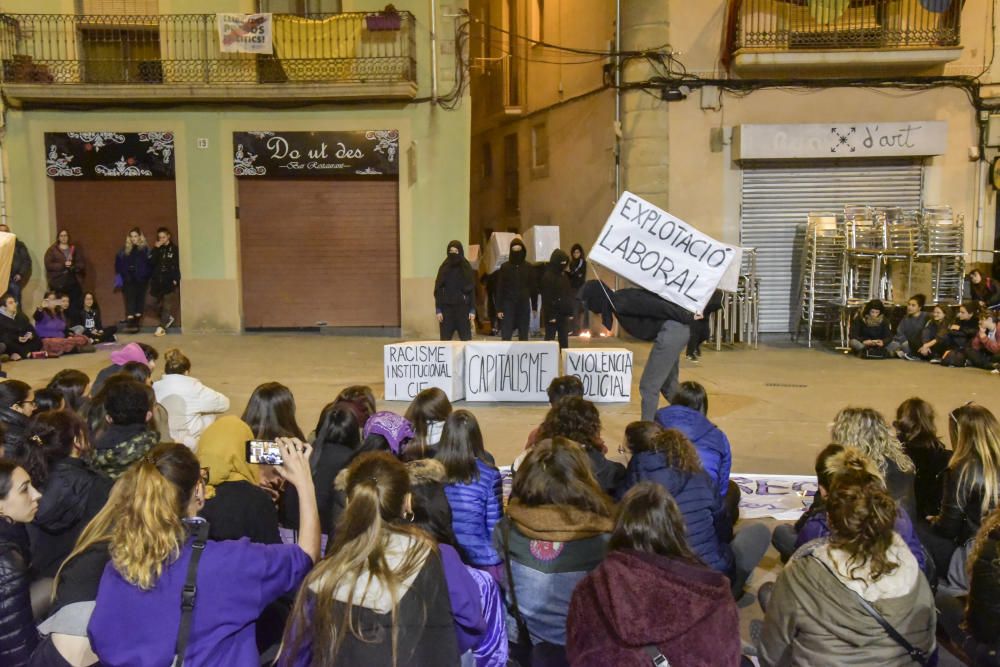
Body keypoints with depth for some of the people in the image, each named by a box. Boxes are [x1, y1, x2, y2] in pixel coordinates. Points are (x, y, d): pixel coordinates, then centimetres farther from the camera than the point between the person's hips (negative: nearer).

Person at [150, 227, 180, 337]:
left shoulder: (174, 249, 0)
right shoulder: (157, 249, 11)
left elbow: (178, 265, -5)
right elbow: (152, 262, -4)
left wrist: (175, 279, -13)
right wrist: (156, 249, -9)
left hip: (170, 281, -5)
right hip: (159, 280, 5)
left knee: (167, 305, -10)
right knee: (159, 305, 9)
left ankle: (162, 327, -12)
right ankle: (168, 318, 32)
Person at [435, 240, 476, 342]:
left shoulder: (467, 268, 3)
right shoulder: (444, 269, 3)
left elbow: (472, 290, 2)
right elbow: (438, 291, 2)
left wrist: (472, 310, -4)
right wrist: (438, 310, -5)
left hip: (463, 307, 0)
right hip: (447, 308, 0)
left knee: (466, 339, -2)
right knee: (445, 340, -1)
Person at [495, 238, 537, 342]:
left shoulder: (529, 267, 4)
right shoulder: (505, 267, 1)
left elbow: (534, 288, 7)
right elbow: (499, 289, 1)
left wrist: (534, 307, 4)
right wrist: (499, 309, -4)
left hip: (524, 305, 1)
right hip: (508, 305, -1)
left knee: (523, 337, 6)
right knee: (506, 337, -5)